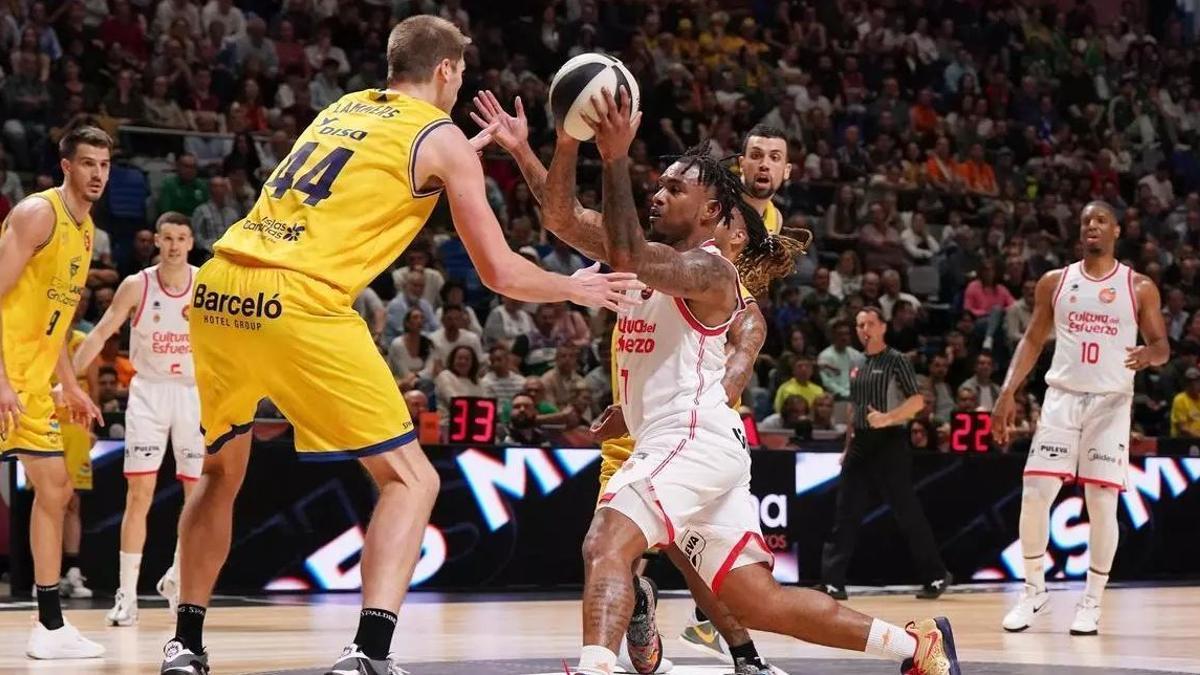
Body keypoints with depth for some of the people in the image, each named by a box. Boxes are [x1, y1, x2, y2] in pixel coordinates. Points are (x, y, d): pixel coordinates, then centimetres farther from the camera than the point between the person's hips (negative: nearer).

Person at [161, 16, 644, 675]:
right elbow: (500, 272, 10)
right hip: (298, 303, -7)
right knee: (410, 479, 3)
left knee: (222, 469, 28)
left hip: (217, 292, 7)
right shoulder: (442, 138, 8)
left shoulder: (345, 107, 26)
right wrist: (578, 288, 27)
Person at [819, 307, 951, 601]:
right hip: (860, 444, 7)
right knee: (846, 513, 1)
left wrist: (887, 418, -26)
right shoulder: (857, 366, 15)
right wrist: (848, 447, 19)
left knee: (907, 512, -4)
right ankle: (832, 581, 1)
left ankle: (935, 577, 6)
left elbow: (917, 401, -13)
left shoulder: (896, 361, -6)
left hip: (889, 442, -7)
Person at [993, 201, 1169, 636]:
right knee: (1034, 495, -5)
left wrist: (1149, 355, -23)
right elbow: (1033, 340, 11)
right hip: (1062, 397, 2)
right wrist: (1008, 392, 1)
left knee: (1102, 503, -4)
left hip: (1111, 402, -2)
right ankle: (1034, 591, 12)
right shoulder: (1055, 282, 7)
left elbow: (1162, 347, 2)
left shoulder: (1139, 287, 1)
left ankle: (1091, 602, 7)